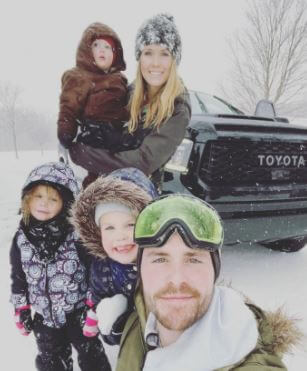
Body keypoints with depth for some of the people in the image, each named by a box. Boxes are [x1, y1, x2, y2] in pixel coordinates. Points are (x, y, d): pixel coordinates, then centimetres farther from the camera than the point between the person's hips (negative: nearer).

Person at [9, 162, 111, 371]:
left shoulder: (77, 234, -19)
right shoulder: (22, 238, -7)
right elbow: (18, 277, 4)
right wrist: (21, 309, 7)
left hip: (79, 312, -3)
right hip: (44, 316, 4)